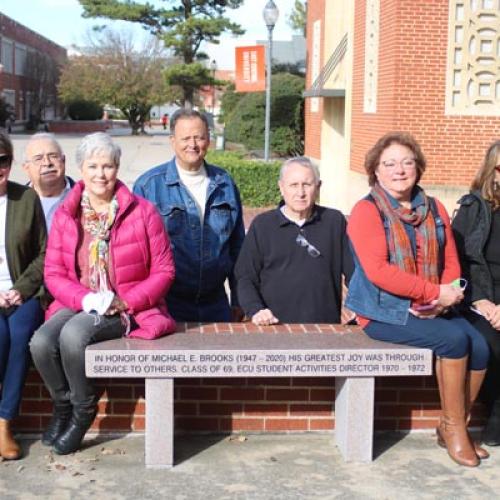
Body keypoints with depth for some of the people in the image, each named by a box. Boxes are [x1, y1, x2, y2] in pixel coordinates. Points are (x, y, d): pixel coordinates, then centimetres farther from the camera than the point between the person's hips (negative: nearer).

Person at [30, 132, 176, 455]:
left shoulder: (143, 212, -3)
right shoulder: (65, 216, 6)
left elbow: (164, 271, -2)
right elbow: (53, 273, 3)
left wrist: (125, 302, -15)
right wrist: (86, 299, -16)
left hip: (127, 309, -3)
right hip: (78, 305, 4)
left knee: (73, 334, -31)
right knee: (42, 341, -26)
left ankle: (83, 411, -3)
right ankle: (63, 404, 5)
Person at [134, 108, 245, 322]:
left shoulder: (224, 184, 8)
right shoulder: (148, 185, -4)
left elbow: (237, 246, 13)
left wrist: (238, 300, 13)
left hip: (216, 305, 3)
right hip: (167, 305, -3)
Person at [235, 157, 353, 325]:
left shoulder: (335, 221, 7)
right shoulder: (262, 225, 5)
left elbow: (355, 272, 9)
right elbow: (245, 277, 4)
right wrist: (255, 310, -11)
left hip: (325, 326, 1)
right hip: (275, 326, -1)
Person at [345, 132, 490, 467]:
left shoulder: (434, 210, 12)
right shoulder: (367, 211, -7)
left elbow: (451, 262, 11)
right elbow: (378, 271, -18)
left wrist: (448, 294, -11)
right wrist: (435, 292, -19)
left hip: (433, 309, 6)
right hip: (384, 311, -6)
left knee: (480, 347, -16)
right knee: (453, 338, -25)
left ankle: (456, 427, 8)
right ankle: (453, 426, -4)